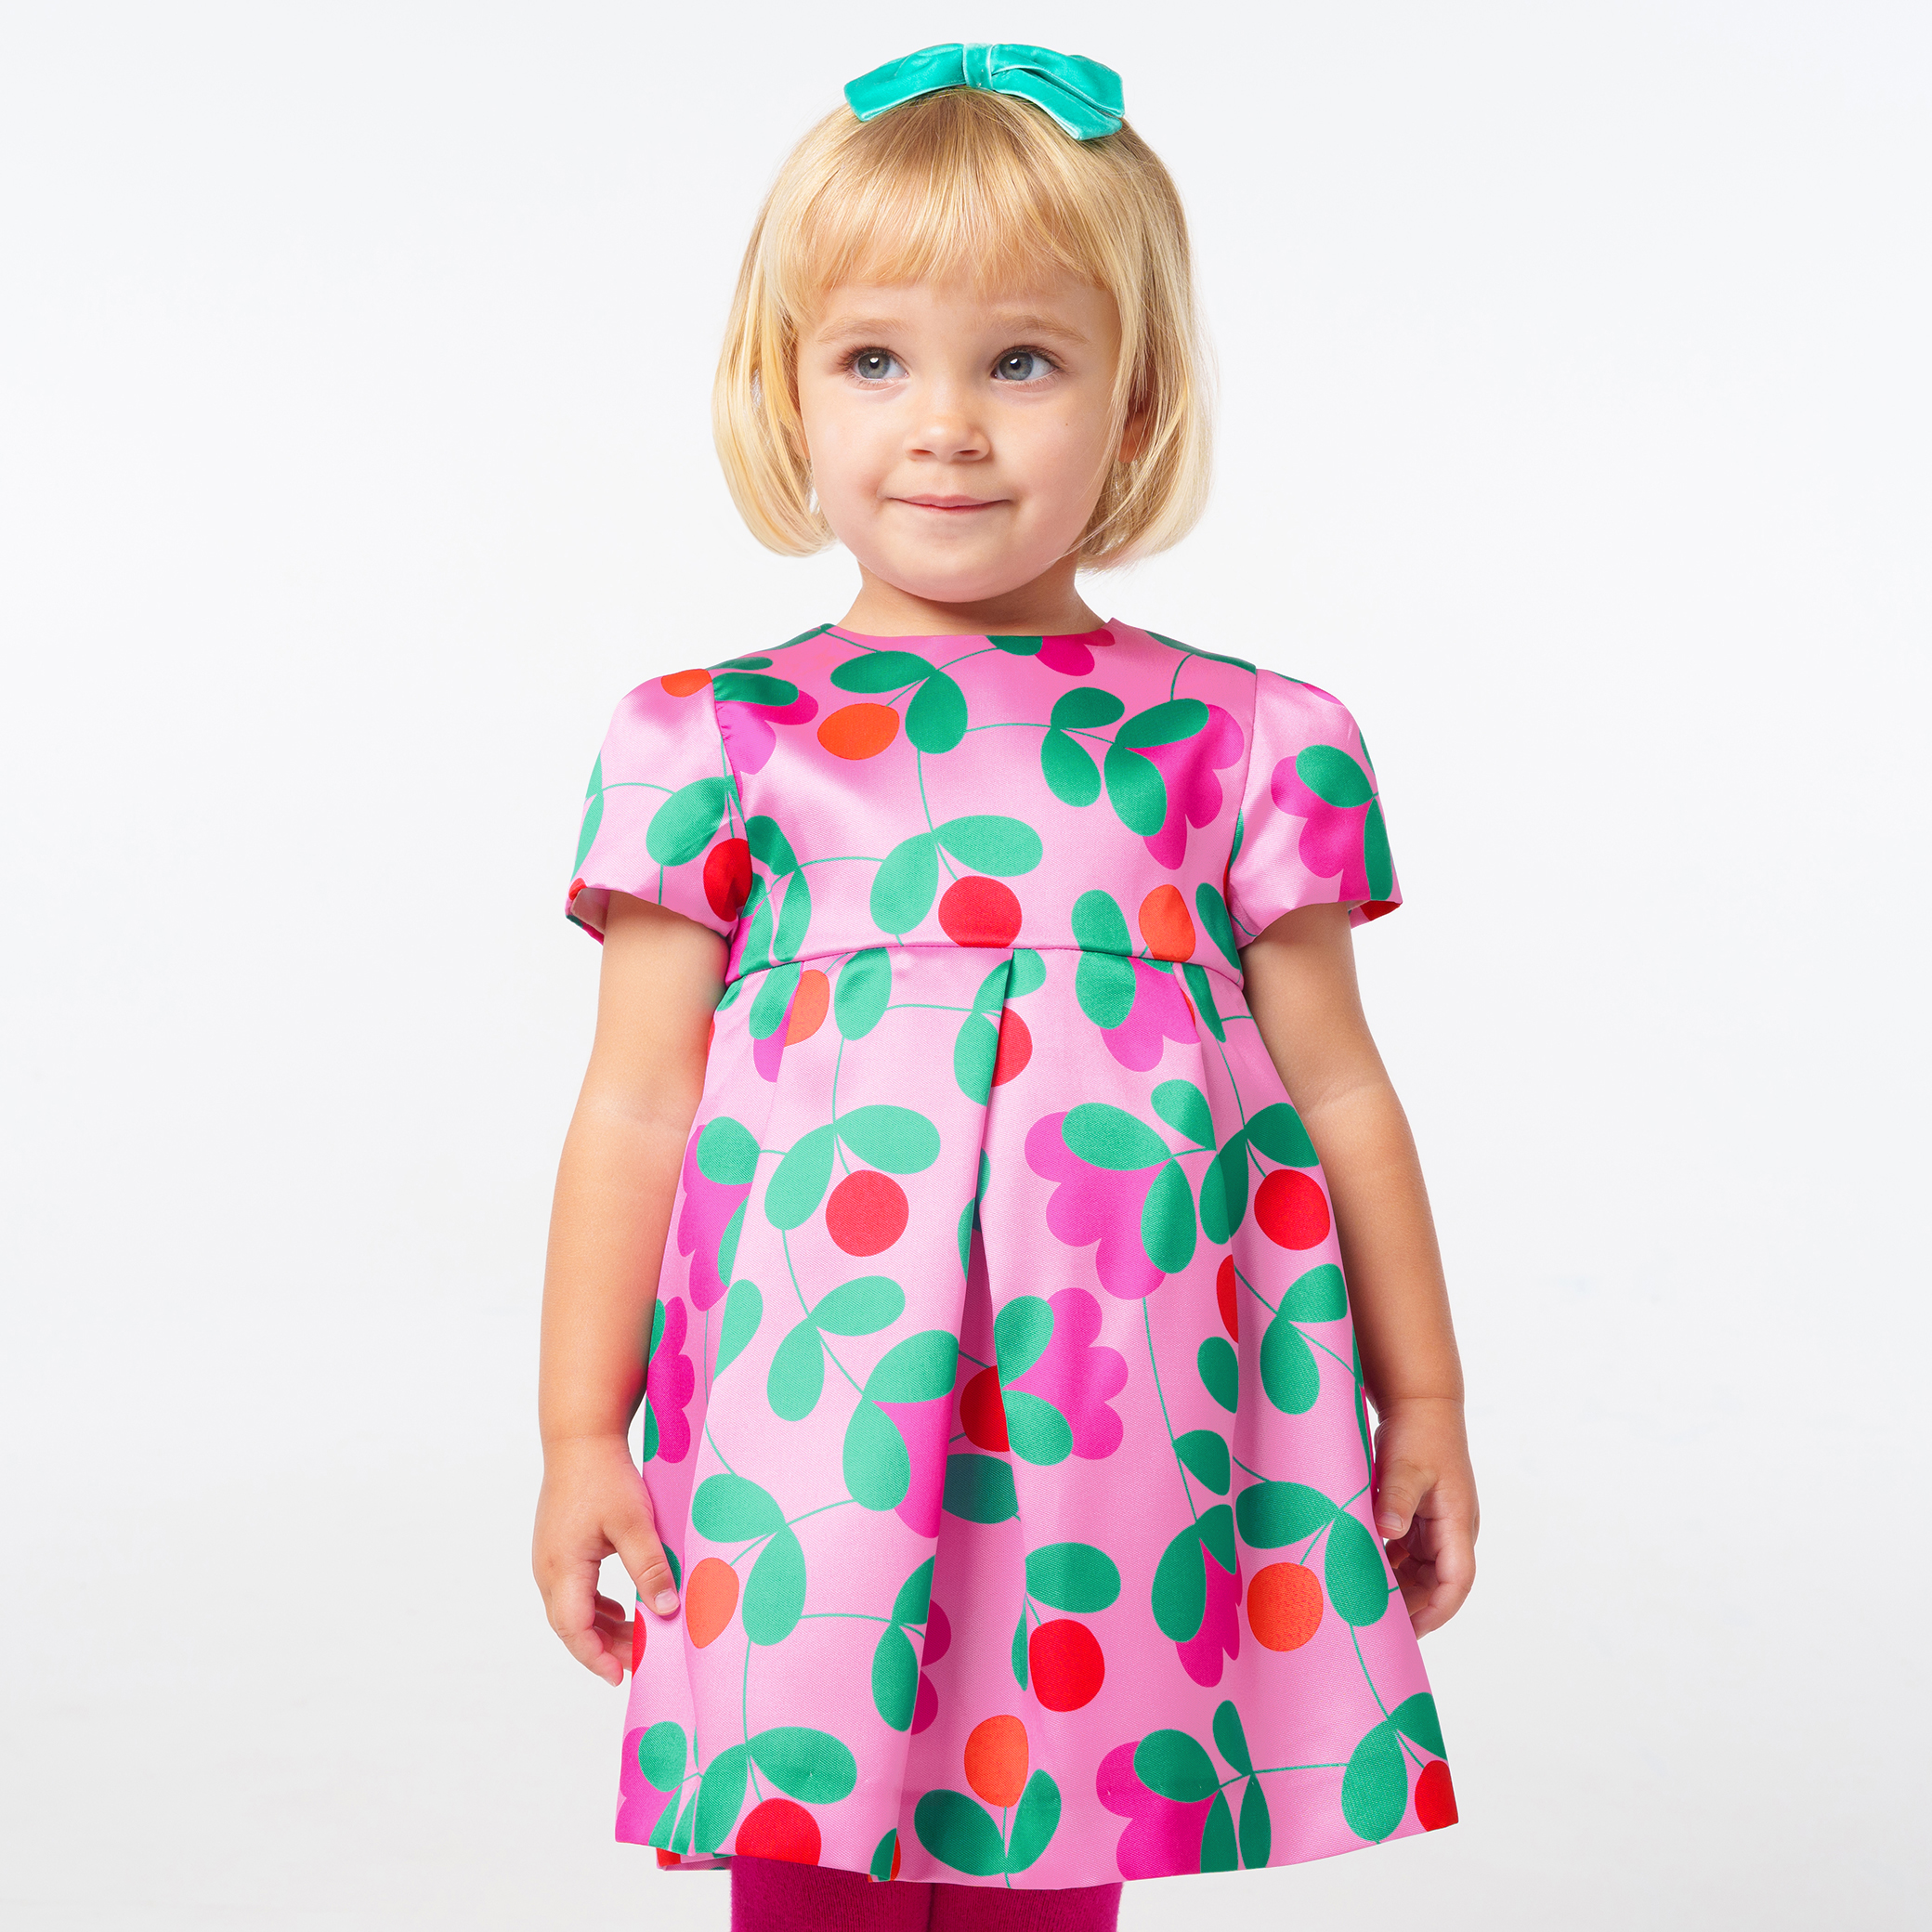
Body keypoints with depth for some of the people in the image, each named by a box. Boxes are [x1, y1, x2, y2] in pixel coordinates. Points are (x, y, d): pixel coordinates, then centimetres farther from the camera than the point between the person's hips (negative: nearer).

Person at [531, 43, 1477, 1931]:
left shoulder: (1241, 743, 7)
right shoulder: (716, 741, 4)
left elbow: (1337, 1089, 12)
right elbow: (634, 1107, 5)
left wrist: (1421, 1401, 14)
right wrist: (579, 1430, 3)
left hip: (1118, 1412, 1)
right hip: (814, 1408, -1)